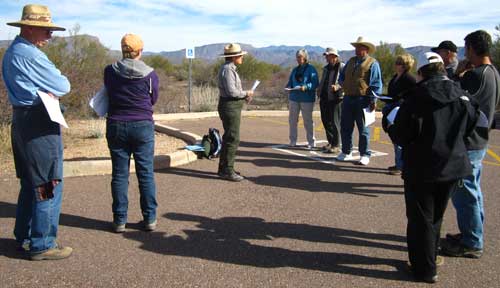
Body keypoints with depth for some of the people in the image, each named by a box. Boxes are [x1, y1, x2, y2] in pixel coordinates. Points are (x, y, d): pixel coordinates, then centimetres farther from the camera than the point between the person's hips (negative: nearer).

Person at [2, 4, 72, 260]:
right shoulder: (30, 54, -16)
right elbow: (63, 87, -12)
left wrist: (46, 90, 5)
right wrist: (58, 84, 8)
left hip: (21, 120, 10)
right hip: (40, 124, -10)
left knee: (30, 183, 18)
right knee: (48, 186, -4)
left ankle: (24, 238, 27)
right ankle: (42, 245, 3)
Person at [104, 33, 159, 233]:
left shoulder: (110, 71, -4)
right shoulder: (150, 75, -6)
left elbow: (108, 94, 9)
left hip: (116, 126, 1)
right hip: (143, 126, -1)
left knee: (119, 174, 7)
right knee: (146, 173, 7)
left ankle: (119, 220, 11)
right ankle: (150, 218, 12)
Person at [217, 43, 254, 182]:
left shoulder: (230, 69, 16)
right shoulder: (227, 69, -16)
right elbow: (231, 91, -23)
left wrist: (244, 96, 8)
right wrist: (246, 93, -10)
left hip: (232, 107, 11)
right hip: (230, 107, -11)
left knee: (229, 138, 16)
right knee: (232, 139, -8)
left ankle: (223, 168, 26)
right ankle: (227, 171, -4)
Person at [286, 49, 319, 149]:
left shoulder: (311, 69, -3)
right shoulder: (295, 70, 14)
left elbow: (315, 84, -11)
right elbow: (290, 82, 17)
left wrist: (305, 87, -26)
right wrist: (288, 87, -5)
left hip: (307, 99, -5)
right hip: (294, 98, 5)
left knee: (308, 120, 2)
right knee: (292, 120, 5)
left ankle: (311, 142, 11)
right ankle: (292, 141, 15)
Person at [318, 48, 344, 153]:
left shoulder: (341, 67, -5)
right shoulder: (326, 68, 19)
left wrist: (337, 87, -27)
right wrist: (320, 92, 15)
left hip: (335, 98, -8)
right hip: (324, 99, 8)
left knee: (334, 122, -7)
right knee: (326, 121, 12)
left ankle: (336, 146, 0)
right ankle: (330, 142, 26)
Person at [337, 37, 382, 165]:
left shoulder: (372, 63, -3)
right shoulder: (351, 61, 17)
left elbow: (376, 83, -7)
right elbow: (342, 76, 27)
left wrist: (373, 100, -14)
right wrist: (343, 84, 6)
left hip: (362, 100, -6)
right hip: (348, 99, 6)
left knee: (363, 129, -1)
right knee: (345, 127, 9)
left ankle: (365, 155, 8)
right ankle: (346, 152, 20)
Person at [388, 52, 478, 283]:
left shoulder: (418, 96, -18)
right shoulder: (461, 95, 0)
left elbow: (400, 136, -18)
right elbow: (468, 129, 10)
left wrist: (391, 125, 3)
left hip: (422, 168, -6)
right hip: (453, 166, 6)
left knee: (421, 219, 8)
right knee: (435, 216, 21)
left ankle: (425, 269, 16)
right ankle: (429, 258, 35)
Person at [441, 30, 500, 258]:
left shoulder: (475, 75, -21)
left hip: (467, 144, -10)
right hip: (480, 141, 10)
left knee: (464, 193, -1)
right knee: (473, 190, 19)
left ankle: (471, 244, 10)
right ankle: (472, 236, 31)